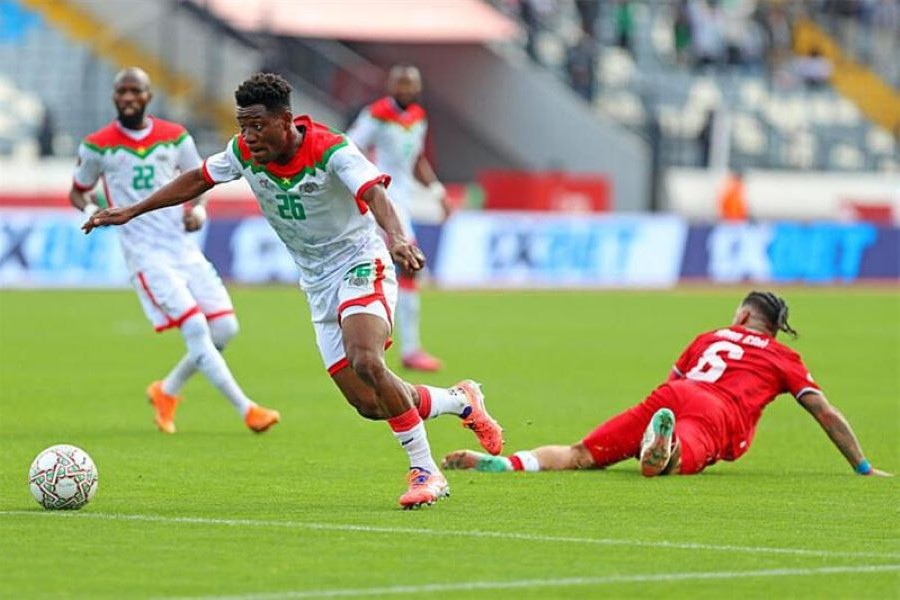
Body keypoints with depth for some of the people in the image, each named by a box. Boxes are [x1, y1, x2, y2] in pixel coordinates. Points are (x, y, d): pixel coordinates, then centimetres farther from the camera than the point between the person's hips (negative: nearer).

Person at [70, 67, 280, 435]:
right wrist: (90, 211, -10)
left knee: (224, 328, -1)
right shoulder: (98, 146, -1)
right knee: (196, 328, -17)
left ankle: (168, 391, 21)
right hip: (145, 253, -5)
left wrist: (198, 210, -3)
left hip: (182, 246, 5)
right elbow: (77, 192, 12)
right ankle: (246, 409, -13)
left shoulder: (175, 138, 6)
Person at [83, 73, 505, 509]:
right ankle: (462, 401, 26)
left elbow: (374, 193, -41)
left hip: (360, 264, -6)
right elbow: (197, 180, 10)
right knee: (369, 404, -1)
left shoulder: (332, 151, -24)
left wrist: (395, 237, -61)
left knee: (366, 362, -31)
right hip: (318, 283, 6)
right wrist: (131, 212, 11)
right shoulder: (244, 153, -7)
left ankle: (424, 472, -17)